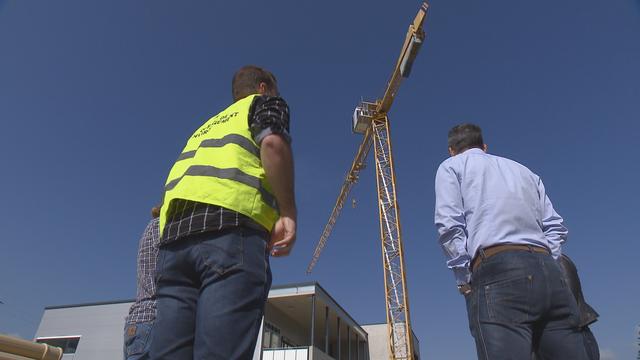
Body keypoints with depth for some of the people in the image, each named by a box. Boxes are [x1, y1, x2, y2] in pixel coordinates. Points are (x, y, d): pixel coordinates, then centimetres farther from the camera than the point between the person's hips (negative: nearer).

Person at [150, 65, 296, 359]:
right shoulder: (266, 103, 19)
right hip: (231, 228, -6)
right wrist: (288, 213, -6)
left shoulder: (208, 125, 38)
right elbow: (273, 142, -5)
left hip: (174, 235, 7)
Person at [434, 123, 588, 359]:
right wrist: (544, 266, 18)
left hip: (497, 270, -5)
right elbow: (556, 227, 21)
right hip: (547, 272, 6)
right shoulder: (523, 170, 31)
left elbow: (449, 225, -1)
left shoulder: (451, 166, 15)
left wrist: (464, 279, 2)